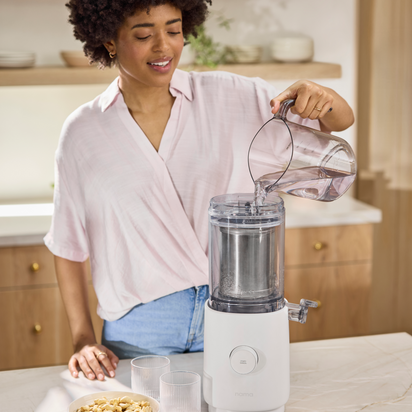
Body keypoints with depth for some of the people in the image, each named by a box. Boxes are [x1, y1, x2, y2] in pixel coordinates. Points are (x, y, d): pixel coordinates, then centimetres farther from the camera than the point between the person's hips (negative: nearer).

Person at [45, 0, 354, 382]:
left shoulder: (228, 96, -1)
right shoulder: (82, 131, -2)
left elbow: (341, 120, 2)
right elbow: (67, 245, 5)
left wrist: (321, 98, -21)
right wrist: (83, 340, 0)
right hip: (139, 328, -1)